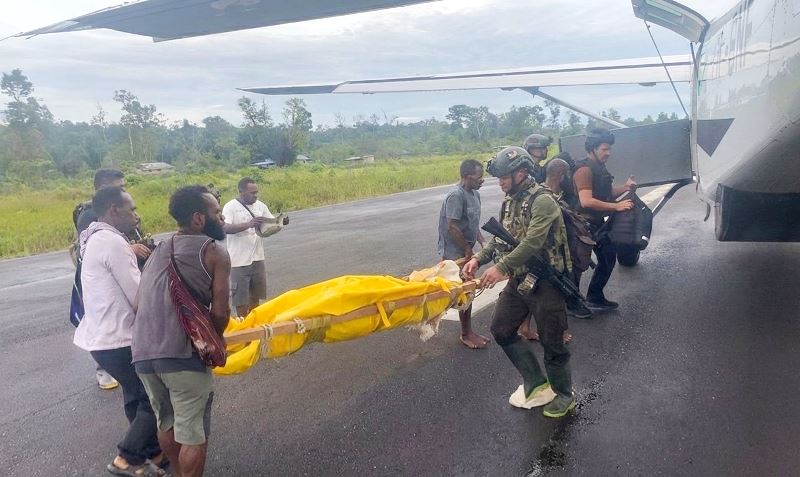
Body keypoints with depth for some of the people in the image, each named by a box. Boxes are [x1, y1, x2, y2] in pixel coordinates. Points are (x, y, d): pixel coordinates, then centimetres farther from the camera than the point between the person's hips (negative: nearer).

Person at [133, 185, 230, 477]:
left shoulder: (158, 251, 20)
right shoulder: (214, 252, 0)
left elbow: (138, 305, 17)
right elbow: (220, 313, -6)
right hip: (182, 354, -7)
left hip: (142, 354, 7)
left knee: (166, 423, 26)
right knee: (193, 433, 9)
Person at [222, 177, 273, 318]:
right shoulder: (230, 207, -11)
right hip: (239, 260, -5)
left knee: (255, 295, 17)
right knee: (241, 297, 5)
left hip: (257, 258, 6)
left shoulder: (260, 205, 6)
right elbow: (226, 228, -24)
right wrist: (249, 224, -34)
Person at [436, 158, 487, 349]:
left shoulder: (475, 194, 8)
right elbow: (452, 227, -23)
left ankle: (468, 331, 25)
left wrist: (482, 242, 4)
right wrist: (468, 249, -15)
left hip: (466, 251, 9)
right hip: (455, 253, -8)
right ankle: (466, 334, 12)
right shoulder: (456, 196, -20)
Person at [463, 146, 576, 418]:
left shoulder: (542, 200, -19)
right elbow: (500, 238, 11)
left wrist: (501, 267, -35)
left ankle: (564, 394, 27)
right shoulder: (509, 201, 8)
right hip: (519, 279, 9)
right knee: (501, 329, 10)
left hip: (545, 282, -8)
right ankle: (536, 383, 23)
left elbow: (533, 242, -29)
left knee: (551, 342, 4)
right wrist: (479, 259, -4)